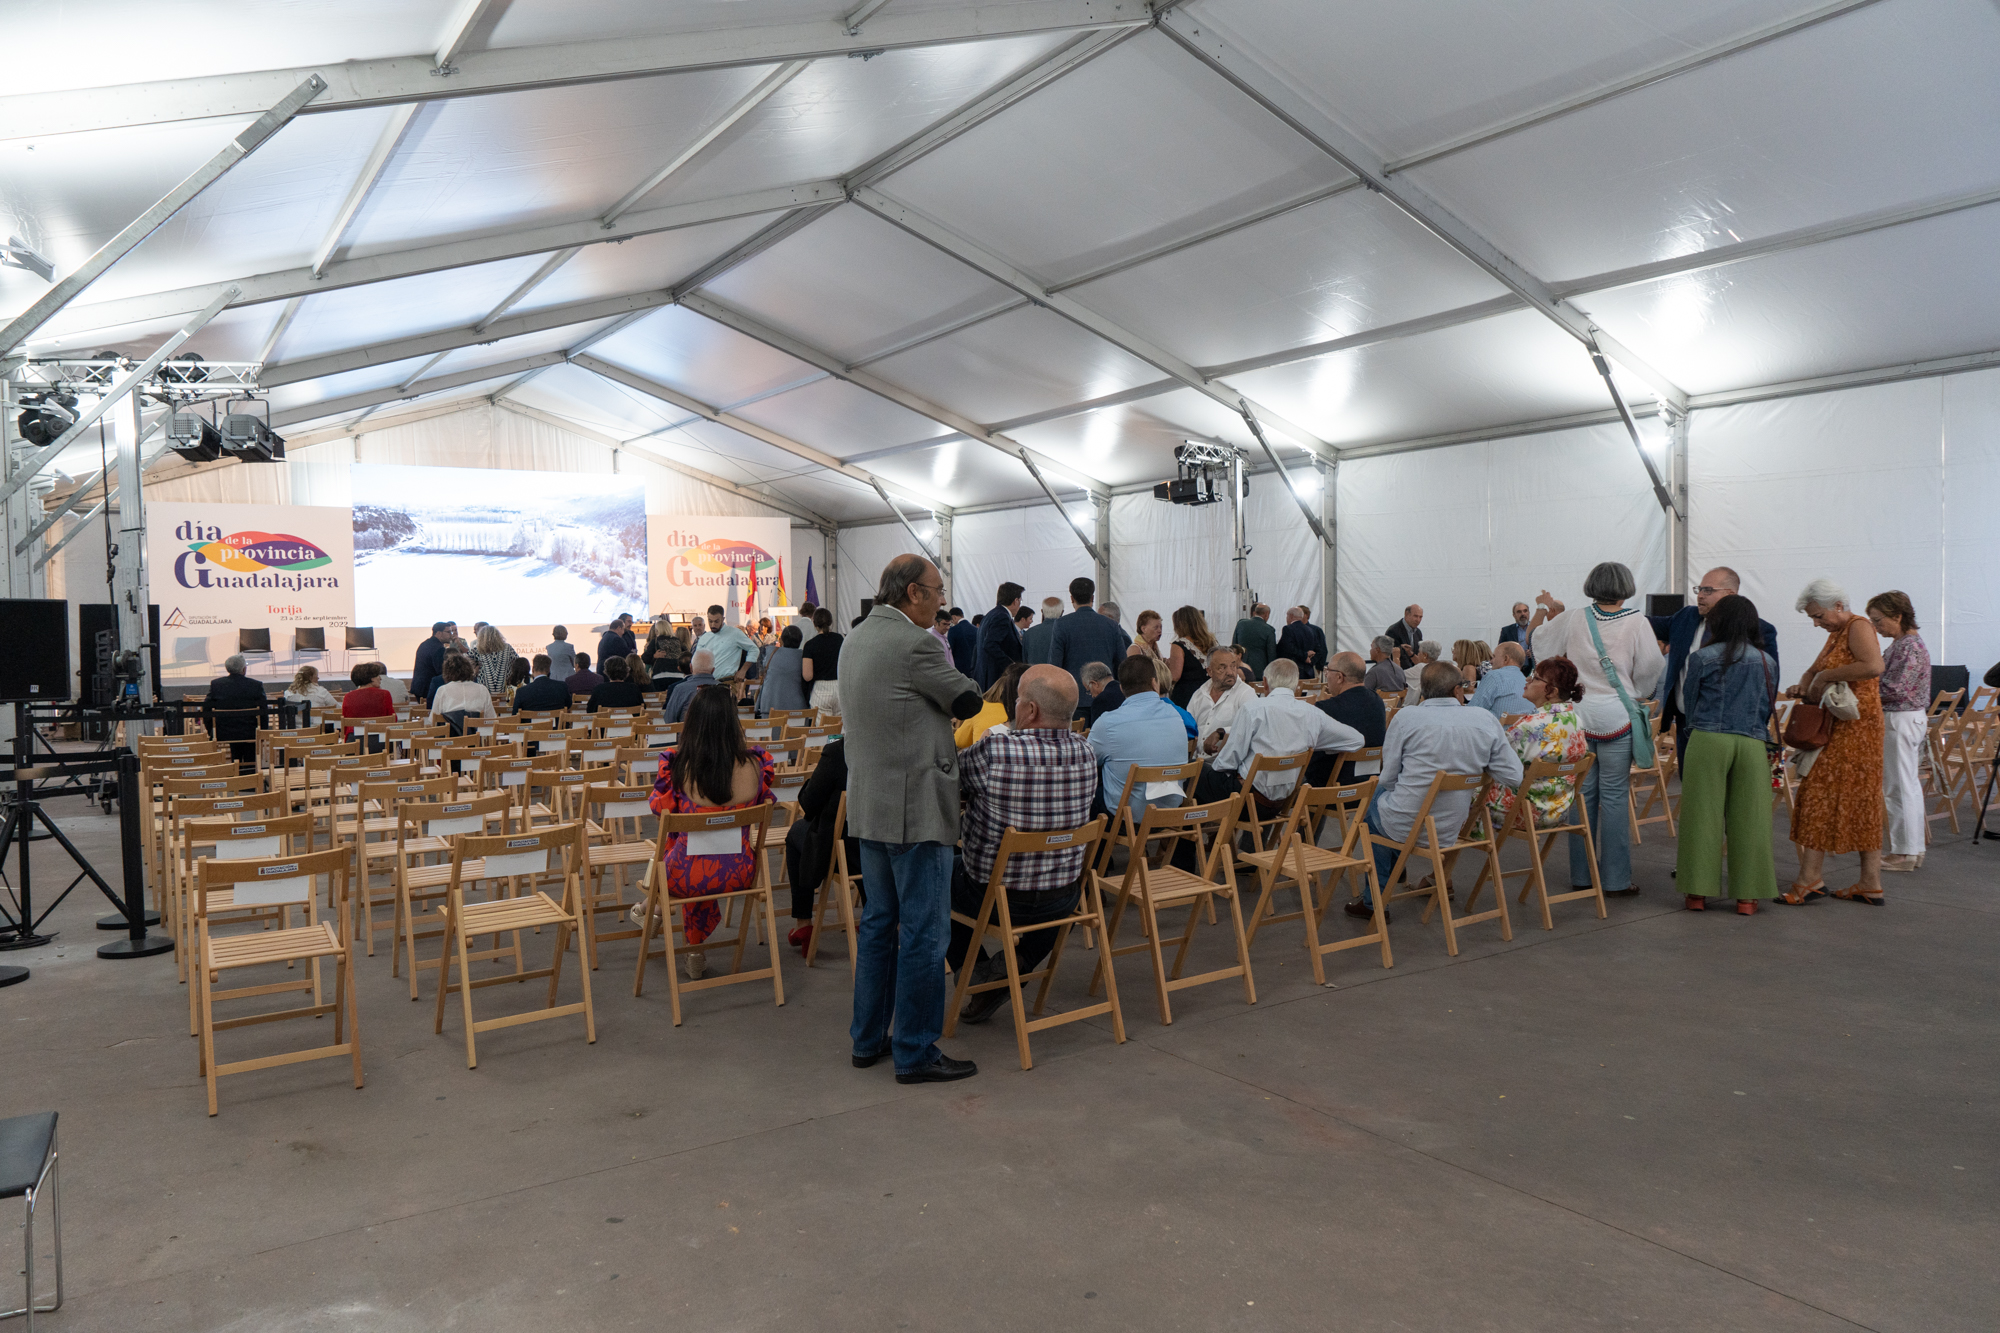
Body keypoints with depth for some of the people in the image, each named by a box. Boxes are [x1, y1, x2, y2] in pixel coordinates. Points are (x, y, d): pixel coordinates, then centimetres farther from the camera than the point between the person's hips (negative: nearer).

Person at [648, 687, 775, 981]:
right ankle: (696, 954, 49)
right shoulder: (755, 762, -13)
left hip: (686, 877, -2)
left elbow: (660, 809, 3)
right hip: (739, 875, 2)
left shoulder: (675, 764, -17)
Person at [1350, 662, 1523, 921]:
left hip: (1406, 827, -4)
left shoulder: (1405, 718, -13)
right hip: (1452, 831, 4)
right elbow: (1513, 777, -4)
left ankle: (1374, 901, 36)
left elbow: (1389, 777, -6)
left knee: (1376, 804, 32)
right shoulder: (1485, 719, -6)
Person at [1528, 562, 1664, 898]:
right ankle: (1615, 880, 5)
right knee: (1614, 797, 1)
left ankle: (1581, 874, 16)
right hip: (1617, 716, -3)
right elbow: (1651, 667, -2)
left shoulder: (1574, 619, -1)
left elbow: (1536, 640, 12)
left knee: (1582, 794, 10)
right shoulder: (1636, 622, -7)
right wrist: (1636, 695, 15)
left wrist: (1541, 610, 27)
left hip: (1577, 715, 3)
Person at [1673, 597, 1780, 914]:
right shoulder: (1767, 662, 8)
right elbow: (1768, 707, 16)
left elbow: (1688, 704, 8)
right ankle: (1747, 895, 11)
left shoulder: (1701, 657, -1)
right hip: (1752, 745, 2)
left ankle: (1698, 891, 7)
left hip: (1707, 742, -2)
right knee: (1748, 820, 6)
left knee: (1702, 816, 3)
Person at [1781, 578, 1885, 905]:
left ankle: (1809, 879, -3)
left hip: (1855, 727, -10)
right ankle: (1871, 884, 14)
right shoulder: (1835, 633, 16)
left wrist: (1826, 676, -21)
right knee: (1860, 802, 10)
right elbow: (1815, 669, 25)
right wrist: (1804, 684, 2)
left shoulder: (1859, 627, -13)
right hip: (1840, 727, 10)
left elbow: (1874, 666, -30)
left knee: (1822, 795, -8)